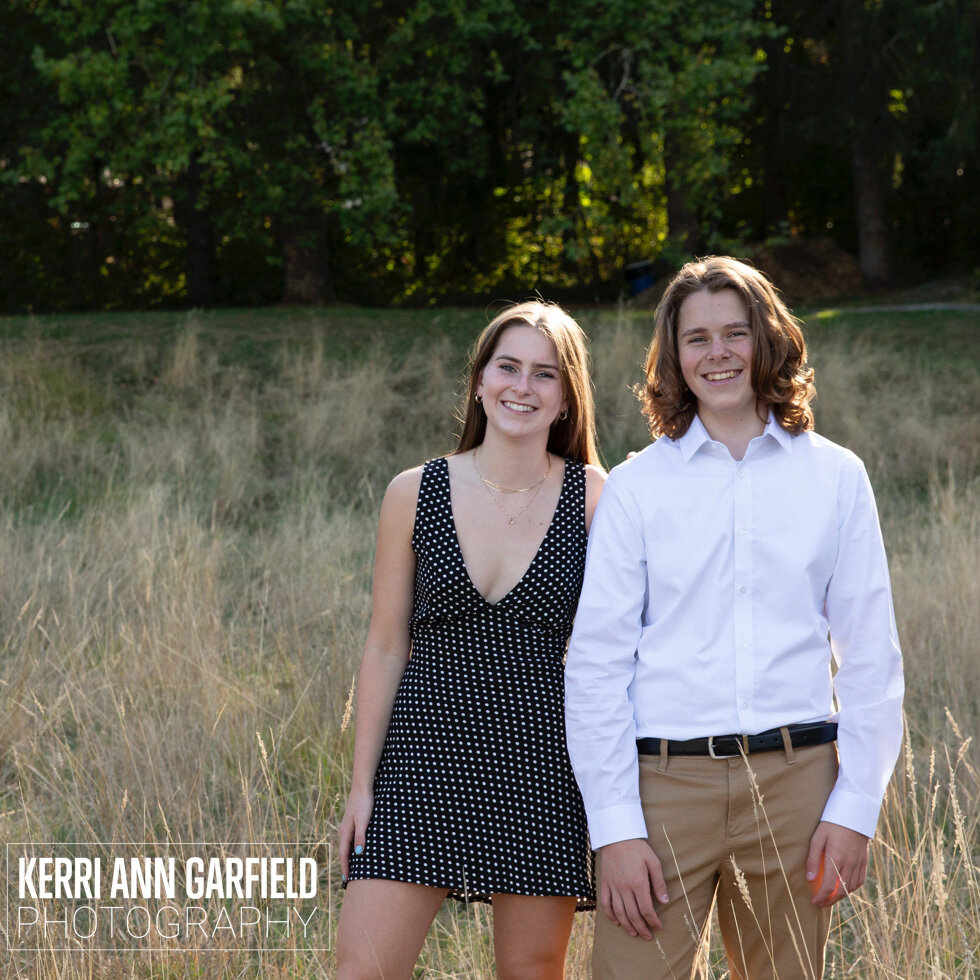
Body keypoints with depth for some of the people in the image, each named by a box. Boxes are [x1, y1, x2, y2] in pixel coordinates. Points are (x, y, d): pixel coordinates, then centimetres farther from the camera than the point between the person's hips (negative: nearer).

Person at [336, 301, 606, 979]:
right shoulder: (415, 493, 2)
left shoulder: (594, 499, -1)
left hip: (540, 765, 0)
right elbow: (386, 647, 6)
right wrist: (361, 783, 3)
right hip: (424, 751, 1)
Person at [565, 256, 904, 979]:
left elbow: (871, 656, 8)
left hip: (795, 782, 1)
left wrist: (855, 810, 0)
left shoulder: (834, 477, 8)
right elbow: (596, 661, 2)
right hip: (663, 782, -1)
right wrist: (615, 827, -6)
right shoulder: (636, 486, 5)